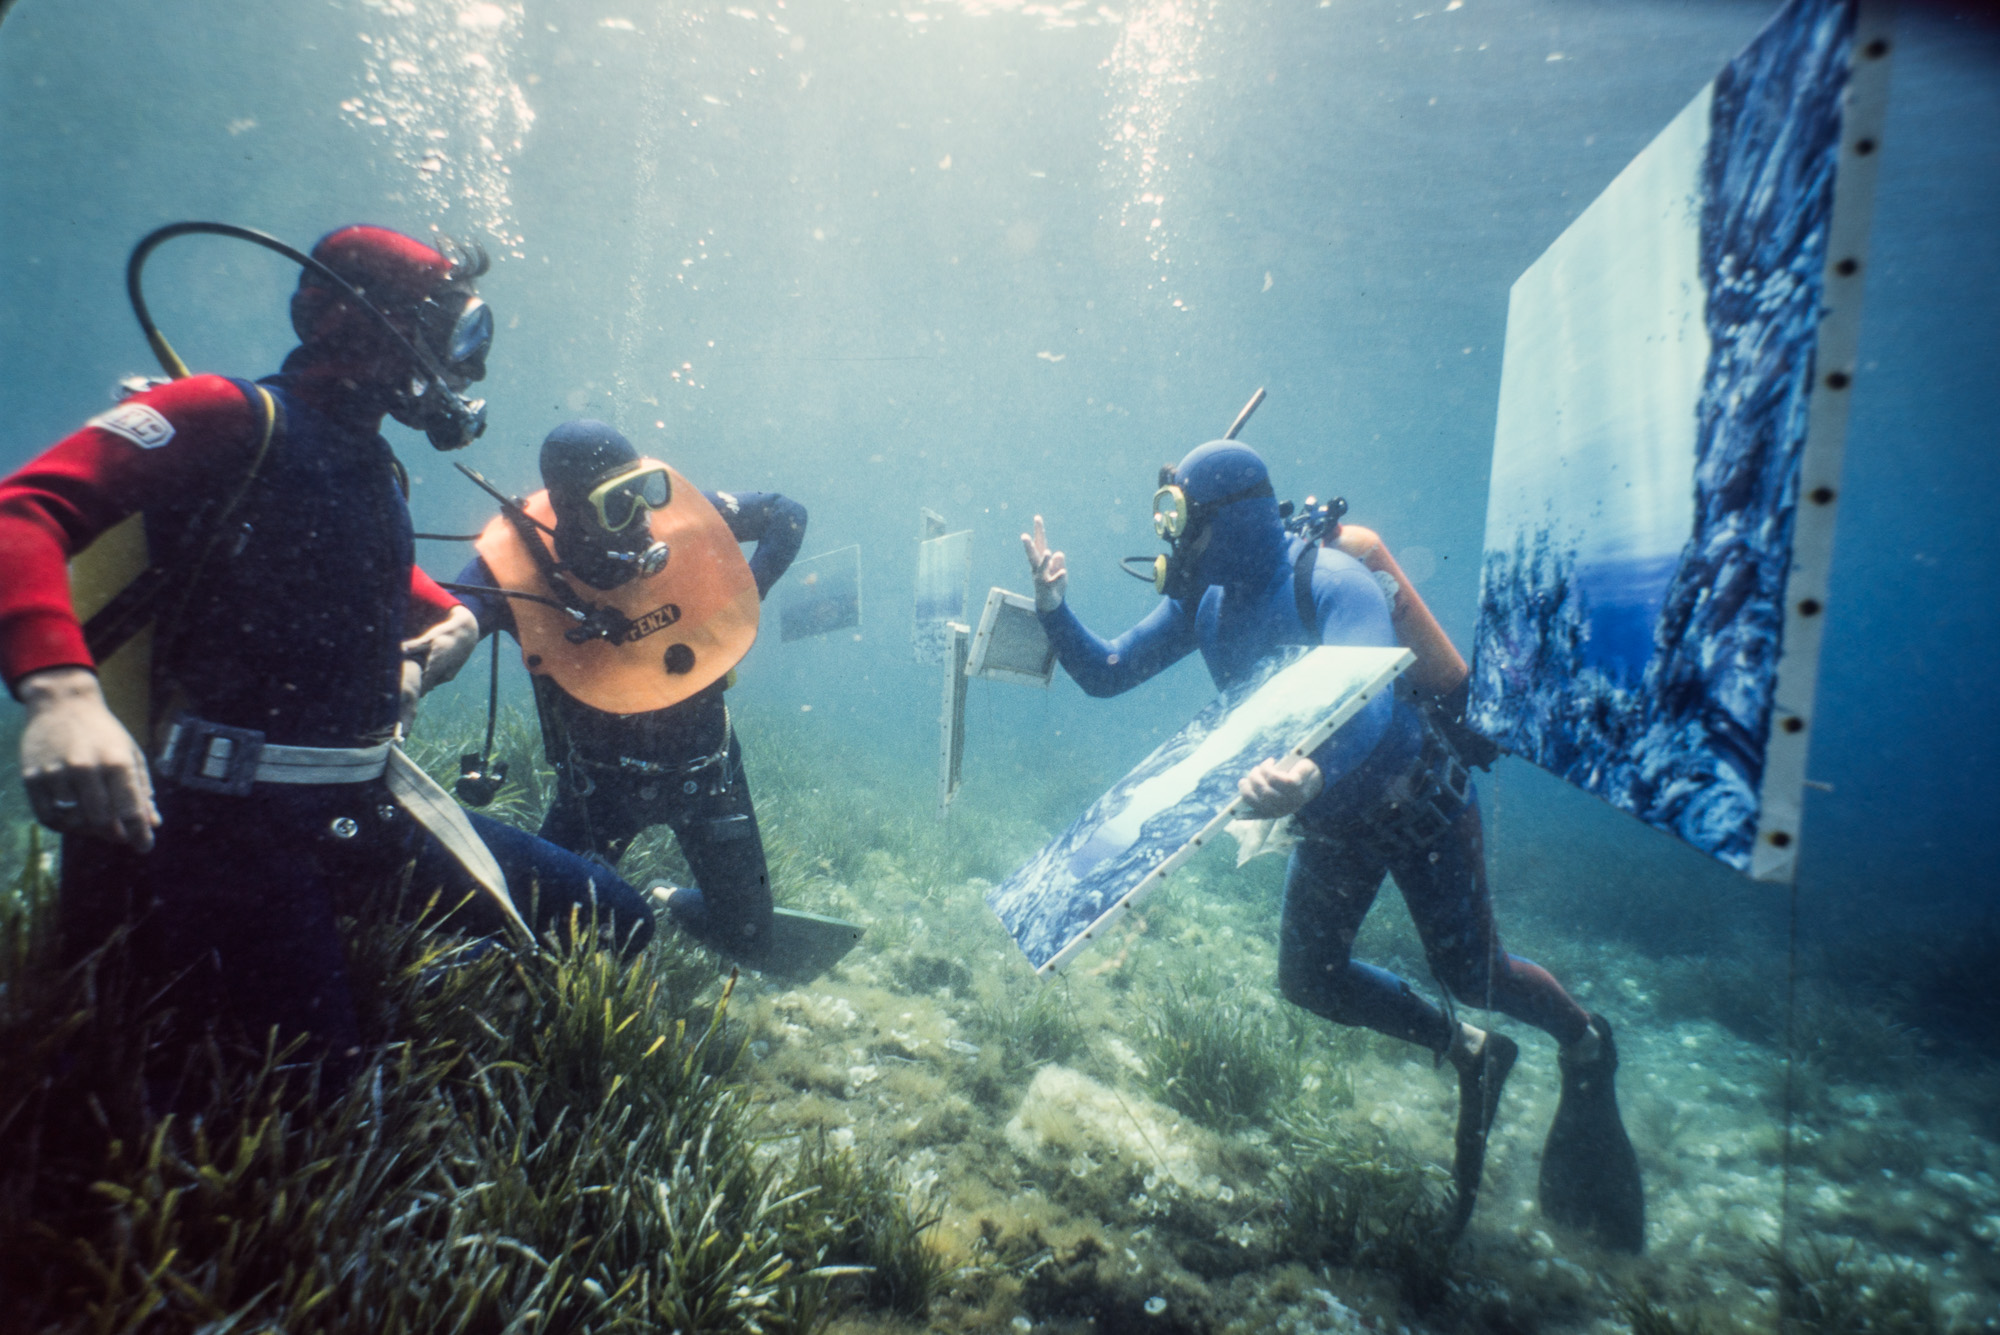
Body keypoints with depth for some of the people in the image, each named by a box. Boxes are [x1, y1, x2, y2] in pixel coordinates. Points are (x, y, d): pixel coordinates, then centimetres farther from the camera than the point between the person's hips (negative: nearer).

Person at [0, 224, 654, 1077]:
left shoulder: (376, 474, 16)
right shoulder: (229, 417, -6)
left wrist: (450, 626, 9)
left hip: (367, 812, 7)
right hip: (231, 823, -7)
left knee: (616, 921, 2)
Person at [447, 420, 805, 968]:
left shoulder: (676, 506, -17)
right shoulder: (517, 566, -22)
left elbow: (786, 514, -4)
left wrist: (737, 603, -14)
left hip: (705, 761, 2)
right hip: (602, 778, -1)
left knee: (749, 942, 11)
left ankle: (679, 906, 45)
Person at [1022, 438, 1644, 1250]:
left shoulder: (1331, 582, -30)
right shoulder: (1203, 600, -9)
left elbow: (1370, 703, -48)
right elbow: (1104, 674, -5)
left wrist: (1310, 773, -69)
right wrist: (1051, 607, -23)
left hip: (1417, 795, -6)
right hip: (1331, 814, 6)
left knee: (1471, 975, 2)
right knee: (1307, 977, 5)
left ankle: (1585, 1044, 37)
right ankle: (1468, 1054, 27)